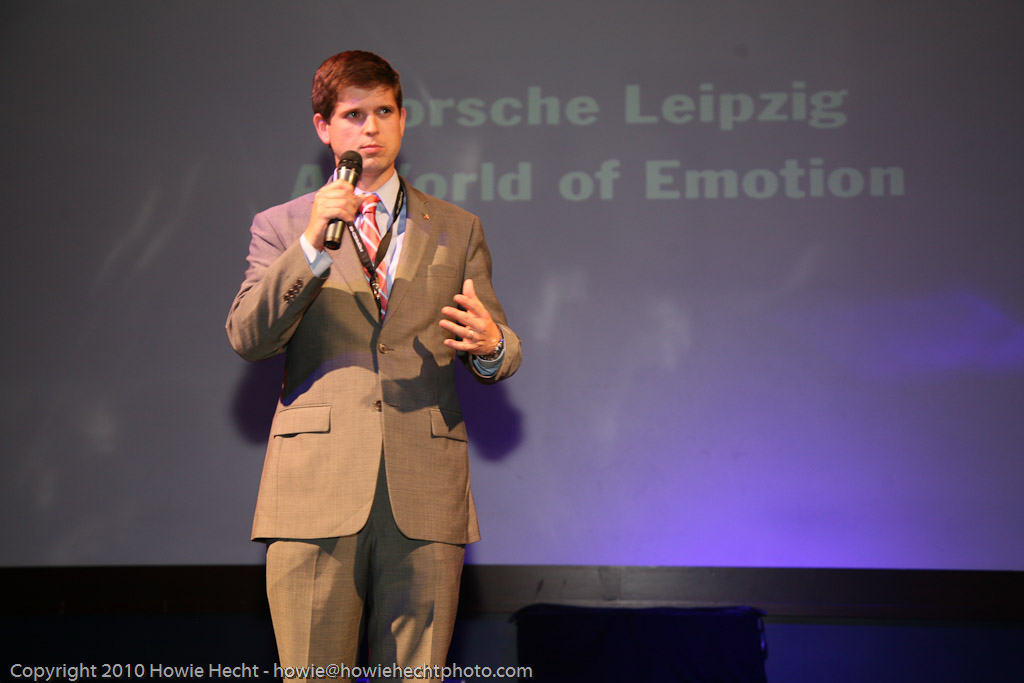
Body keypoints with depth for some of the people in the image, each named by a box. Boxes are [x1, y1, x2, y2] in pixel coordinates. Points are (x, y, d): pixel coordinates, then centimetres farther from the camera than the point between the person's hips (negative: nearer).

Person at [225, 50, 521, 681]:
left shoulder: (458, 230, 17)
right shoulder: (281, 227, 12)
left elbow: (501, 355, 14)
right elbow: (247, 337, -2)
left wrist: (490, 345, -10)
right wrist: (313, 243, -13)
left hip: (426, 497, 1)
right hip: (317, 488, -1)